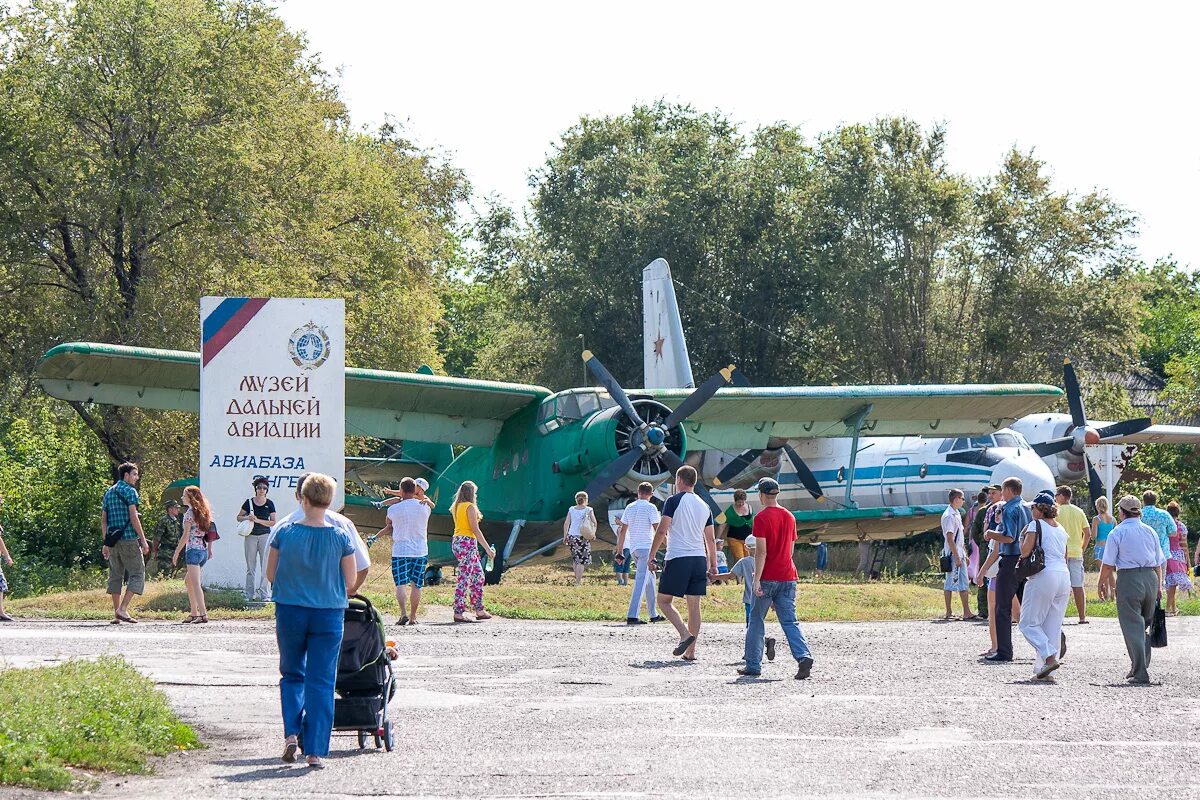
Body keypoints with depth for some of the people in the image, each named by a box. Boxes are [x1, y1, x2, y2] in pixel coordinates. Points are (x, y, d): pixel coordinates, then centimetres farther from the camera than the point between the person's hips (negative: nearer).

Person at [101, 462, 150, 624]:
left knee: (115, 576, 10)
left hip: (113, 541, 7)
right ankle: (123, 609, -15)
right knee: (137, 574, -3)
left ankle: (116, 614, 8)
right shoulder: (129, 491, -6)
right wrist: (143, 540, -12)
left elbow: (103, 520, 15)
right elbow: (133, 517, -14)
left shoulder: (108, 493, 16)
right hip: (129, 539, -7)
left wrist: (106, 543, 18)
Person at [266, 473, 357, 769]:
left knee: (291, 675, 19)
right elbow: (350, 584, -3)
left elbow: (271, 574, 2)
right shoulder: (341, 538, -8)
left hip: (290, 612, 1)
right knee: (321, 681, 4)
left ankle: (291, 733, 1)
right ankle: (315, 750, 2)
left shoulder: (284, 533, -7)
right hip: (329, 614, -1)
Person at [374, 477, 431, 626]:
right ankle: (412, 617, 10)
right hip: (421, 551, 2)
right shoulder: (424, 507, 1)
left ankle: (403, 613, -19)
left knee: (400, 584, -2)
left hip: (400, 551, -2)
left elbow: (388, 527, 9)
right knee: (416, 585, 8)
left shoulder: (393, 509, -6)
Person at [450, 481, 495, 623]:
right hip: (467, 542, -9)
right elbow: (475, 529, -14)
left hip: (457, 541, 9)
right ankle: (458, 614, -7)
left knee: (478, 574, 16)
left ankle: (479, 611, 17)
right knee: (464, 578, -7)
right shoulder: (470, 507, -11)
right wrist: (487, 548, -11)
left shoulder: (456, 507, 13)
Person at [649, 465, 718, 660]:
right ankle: (690, 651, 6)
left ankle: (685, 634, -19)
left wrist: (651, 556, -3)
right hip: (699, 560, 5)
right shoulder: (704, 506, 13)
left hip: (677, 558, -5)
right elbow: (710, 539, 15)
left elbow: (662, 530, -10)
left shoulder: (674, 501, -4)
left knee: (664, 601, 2)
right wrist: (713, 565, 20)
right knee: (694, 605, 7)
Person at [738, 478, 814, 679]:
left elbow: (761, 552, -15)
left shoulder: (762, 518, -9)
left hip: (768, 578, -5)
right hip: (788, 577, 5)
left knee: (756, 621, 8)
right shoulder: (789, 517, 11)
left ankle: (753, 665, 12)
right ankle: (803, 657, -20)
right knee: (790, 621, 1)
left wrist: (756, 580, -16)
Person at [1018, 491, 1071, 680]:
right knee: (1053, 625, 9)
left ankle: (1049, 657, -19)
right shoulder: (1061, 529, 17)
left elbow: (1025, 552, -10)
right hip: (1064, 576, 7)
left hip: (1044, 575, -7)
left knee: (1029, 623, -1)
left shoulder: (1036, 525, -4)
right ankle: (1042, 668, 7)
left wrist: (1022, 536, 10)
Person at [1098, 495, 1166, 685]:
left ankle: (1140, 672, -6)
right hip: (1151, 578, 5)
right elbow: (1159, 563, 13)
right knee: (1145, 626, 16)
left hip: (1128, 578, -5)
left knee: (1132, 627, -2)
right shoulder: (1151, 532, 11)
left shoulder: (1117, 533, -3)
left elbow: (1108, 565, -6)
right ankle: (1141, 667, 20)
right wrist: (1158, 588, 20)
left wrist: (1103, 584, 7)